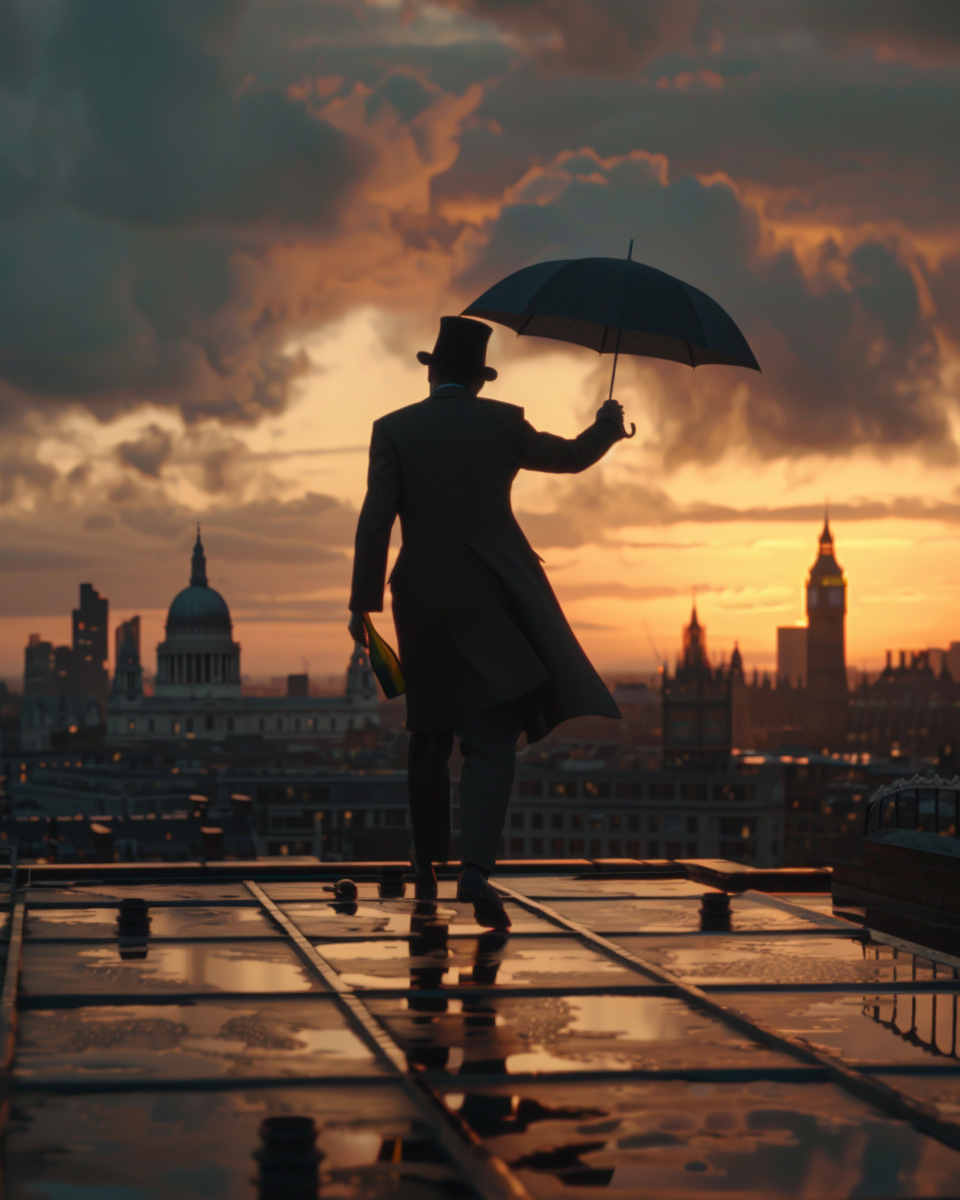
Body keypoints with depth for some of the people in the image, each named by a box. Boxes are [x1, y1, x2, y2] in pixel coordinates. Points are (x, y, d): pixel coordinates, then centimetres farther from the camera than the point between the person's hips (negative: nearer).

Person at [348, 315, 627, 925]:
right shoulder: (502, 422, 0)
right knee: (491, 737, -5)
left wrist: (363, 603, -4)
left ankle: (427, 866, 24)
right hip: (495, 595, -1)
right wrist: (608, 425, 36)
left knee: (431, 734, 16)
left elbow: (375, 520, -8)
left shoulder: (393, 430, -1)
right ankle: (476, 867, -24)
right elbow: (570, 457, 16)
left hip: (424, 599, 1)